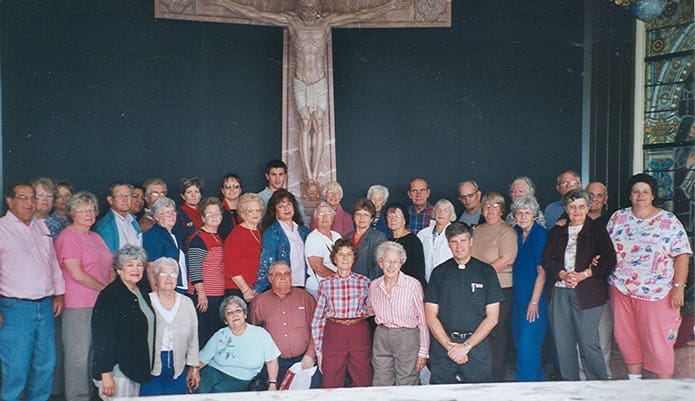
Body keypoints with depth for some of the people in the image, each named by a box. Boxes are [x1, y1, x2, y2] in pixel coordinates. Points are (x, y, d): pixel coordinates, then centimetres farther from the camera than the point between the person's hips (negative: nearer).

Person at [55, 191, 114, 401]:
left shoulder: (95, 237, 17)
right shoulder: (68, 237, -8)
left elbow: (110, 267, 20)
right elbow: (77, 274, -15)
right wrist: (105, 289, -10)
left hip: (101, 303, 8)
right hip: (78, 305, -8)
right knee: (78, 354, 0)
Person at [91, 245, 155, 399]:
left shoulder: (142, 294, 11)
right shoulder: (109, 295, -13)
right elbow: (102, 338, -16)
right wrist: (106, 375, -19)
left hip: (137, 370, 8)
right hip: (117, 371, -8)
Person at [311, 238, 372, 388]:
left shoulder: (364, 282, 6)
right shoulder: (325, 284, 5)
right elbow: (317, 319, 6)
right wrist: (318, 350, 3)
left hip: (359, 334, 1)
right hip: (333, 334, 0)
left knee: (363, 382, 5)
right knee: (330, 384, 3)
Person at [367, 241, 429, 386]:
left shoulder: (413, 285, -9)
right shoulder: (374, 285, 4)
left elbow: (423, 319, -6)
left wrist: (423, 351, -7)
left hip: (407, 337, -4)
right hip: (381, 337, 4)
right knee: (380, 386, 8)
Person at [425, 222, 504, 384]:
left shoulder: (486, 271, 4)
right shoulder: (439, 272, 7)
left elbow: (492, 317, 1)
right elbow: (430, 316, 3)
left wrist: (466, 345, -8)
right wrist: (450, 346, -8)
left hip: (477, 347, -1)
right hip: (442, 349, 1)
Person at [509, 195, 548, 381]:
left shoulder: (541, 235, -11)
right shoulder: (515, 234, 9)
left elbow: (542, 271, -13)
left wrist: (534, 301, -16)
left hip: (535, 297, -7)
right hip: (518, 296, 7)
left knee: (529, 343, -7)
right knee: (520, 341, 13)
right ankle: (538, 380, 27)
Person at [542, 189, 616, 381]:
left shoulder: (597, 231, 5)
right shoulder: (556, 232, 16)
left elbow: (609, 261, -3)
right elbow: (547, 260, 8)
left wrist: (583, 275, -12)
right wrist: (563, 274, -10)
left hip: (587, 293, -3)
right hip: (560, 292, 4)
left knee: (588, 342, -6)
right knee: (563, 343, 5)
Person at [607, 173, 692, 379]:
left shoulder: (669, 221, -2)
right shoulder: (618, 217, 8)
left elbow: (682, 255, -6)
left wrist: (678, 287, -13)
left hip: (655, 292, -3)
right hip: (621, 289, 3)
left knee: (657, 340, -1)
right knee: (627, 338, 10)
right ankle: (634, 382, 24)